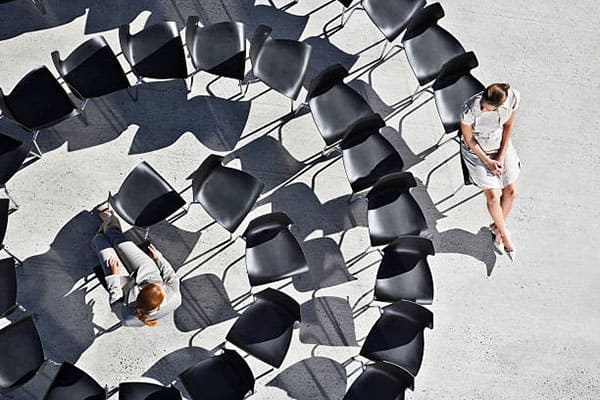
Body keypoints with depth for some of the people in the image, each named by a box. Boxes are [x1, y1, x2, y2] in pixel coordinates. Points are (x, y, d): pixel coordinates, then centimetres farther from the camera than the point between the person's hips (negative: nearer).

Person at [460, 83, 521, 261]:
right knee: (493, 195, -8)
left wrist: (501, 156, -8)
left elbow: (508, 125, -8)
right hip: (476, 150, -3)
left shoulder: (513, 97, -27)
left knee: (511, 191, 3)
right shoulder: (469, 109, -36)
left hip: (501, 144, 4)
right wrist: (487, 161, -14)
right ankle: (505, 235, 18)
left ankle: (497, 226, 31)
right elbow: (468, 139, -18)